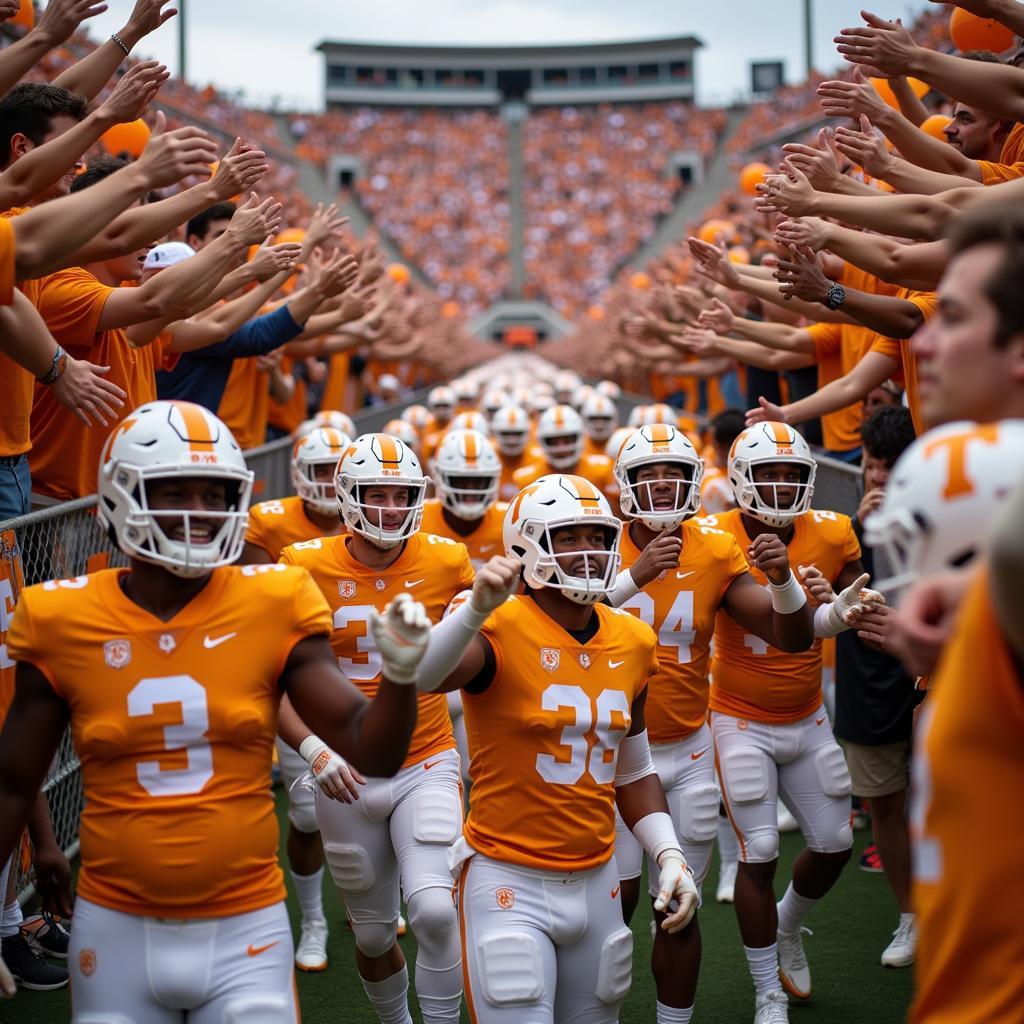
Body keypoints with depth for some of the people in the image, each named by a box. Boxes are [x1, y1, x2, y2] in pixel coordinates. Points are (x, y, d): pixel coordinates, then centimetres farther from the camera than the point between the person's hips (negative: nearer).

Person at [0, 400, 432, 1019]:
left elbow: (373, 752, -5)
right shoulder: (66, 622, -4)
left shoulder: (271, 609, -6)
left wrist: (400, 676, -23)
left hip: (246, 929, 0)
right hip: (117, 930, 1)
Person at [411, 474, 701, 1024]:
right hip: (510, 881, -6)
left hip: (596, 882, 6)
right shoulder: (501, 628, -13)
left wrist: (669, 855, 7)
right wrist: (476, 609, -49)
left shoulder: (632, 643, 6)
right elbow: (414, 676, -35)